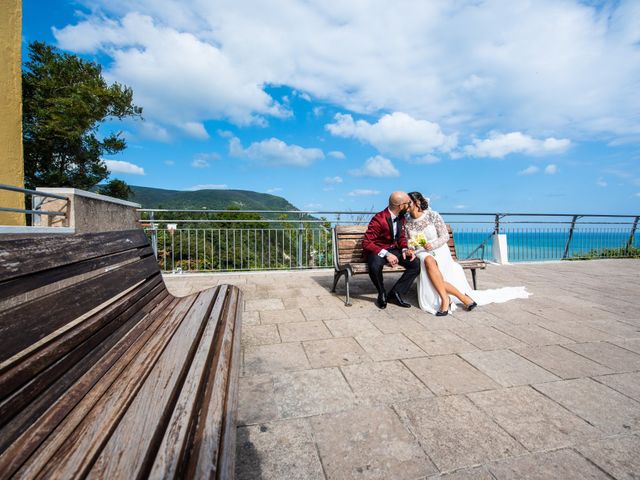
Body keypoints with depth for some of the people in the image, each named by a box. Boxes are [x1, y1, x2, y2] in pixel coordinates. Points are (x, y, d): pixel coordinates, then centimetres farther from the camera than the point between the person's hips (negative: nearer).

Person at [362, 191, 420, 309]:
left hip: (393, 249, 7)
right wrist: (386, 254, -30)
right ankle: (382, 294, -9)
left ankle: (395, 293, -2)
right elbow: (366, 243, -24)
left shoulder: (401, 217, 1)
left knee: (416, 264, -14)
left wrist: (405, 249, -7)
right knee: (375, 266, -39)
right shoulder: (379, 219, -22)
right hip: (377, 251, -6)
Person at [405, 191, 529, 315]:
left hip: (439, 252, -2)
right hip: (422, 255, 2)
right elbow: (408, 245, 9)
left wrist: (432, 245, -22)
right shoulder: (407, 224, 7)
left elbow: (445, 236, -4)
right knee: (429, 261, -34)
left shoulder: (432, 215, -3)